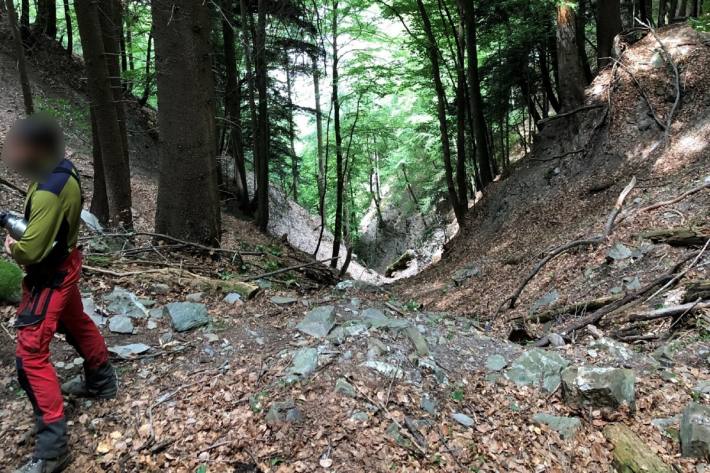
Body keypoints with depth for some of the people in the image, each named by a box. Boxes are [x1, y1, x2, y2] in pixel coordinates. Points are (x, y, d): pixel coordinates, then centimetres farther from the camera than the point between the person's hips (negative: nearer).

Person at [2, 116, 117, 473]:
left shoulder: (49, 191, -31)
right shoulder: (63, 172, -3)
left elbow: (30, 251, -28)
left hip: (50, 275, -9)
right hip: (62, 263, 10)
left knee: (30, 356, -8)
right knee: (77, 324, 27)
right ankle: (102, 382, 49)